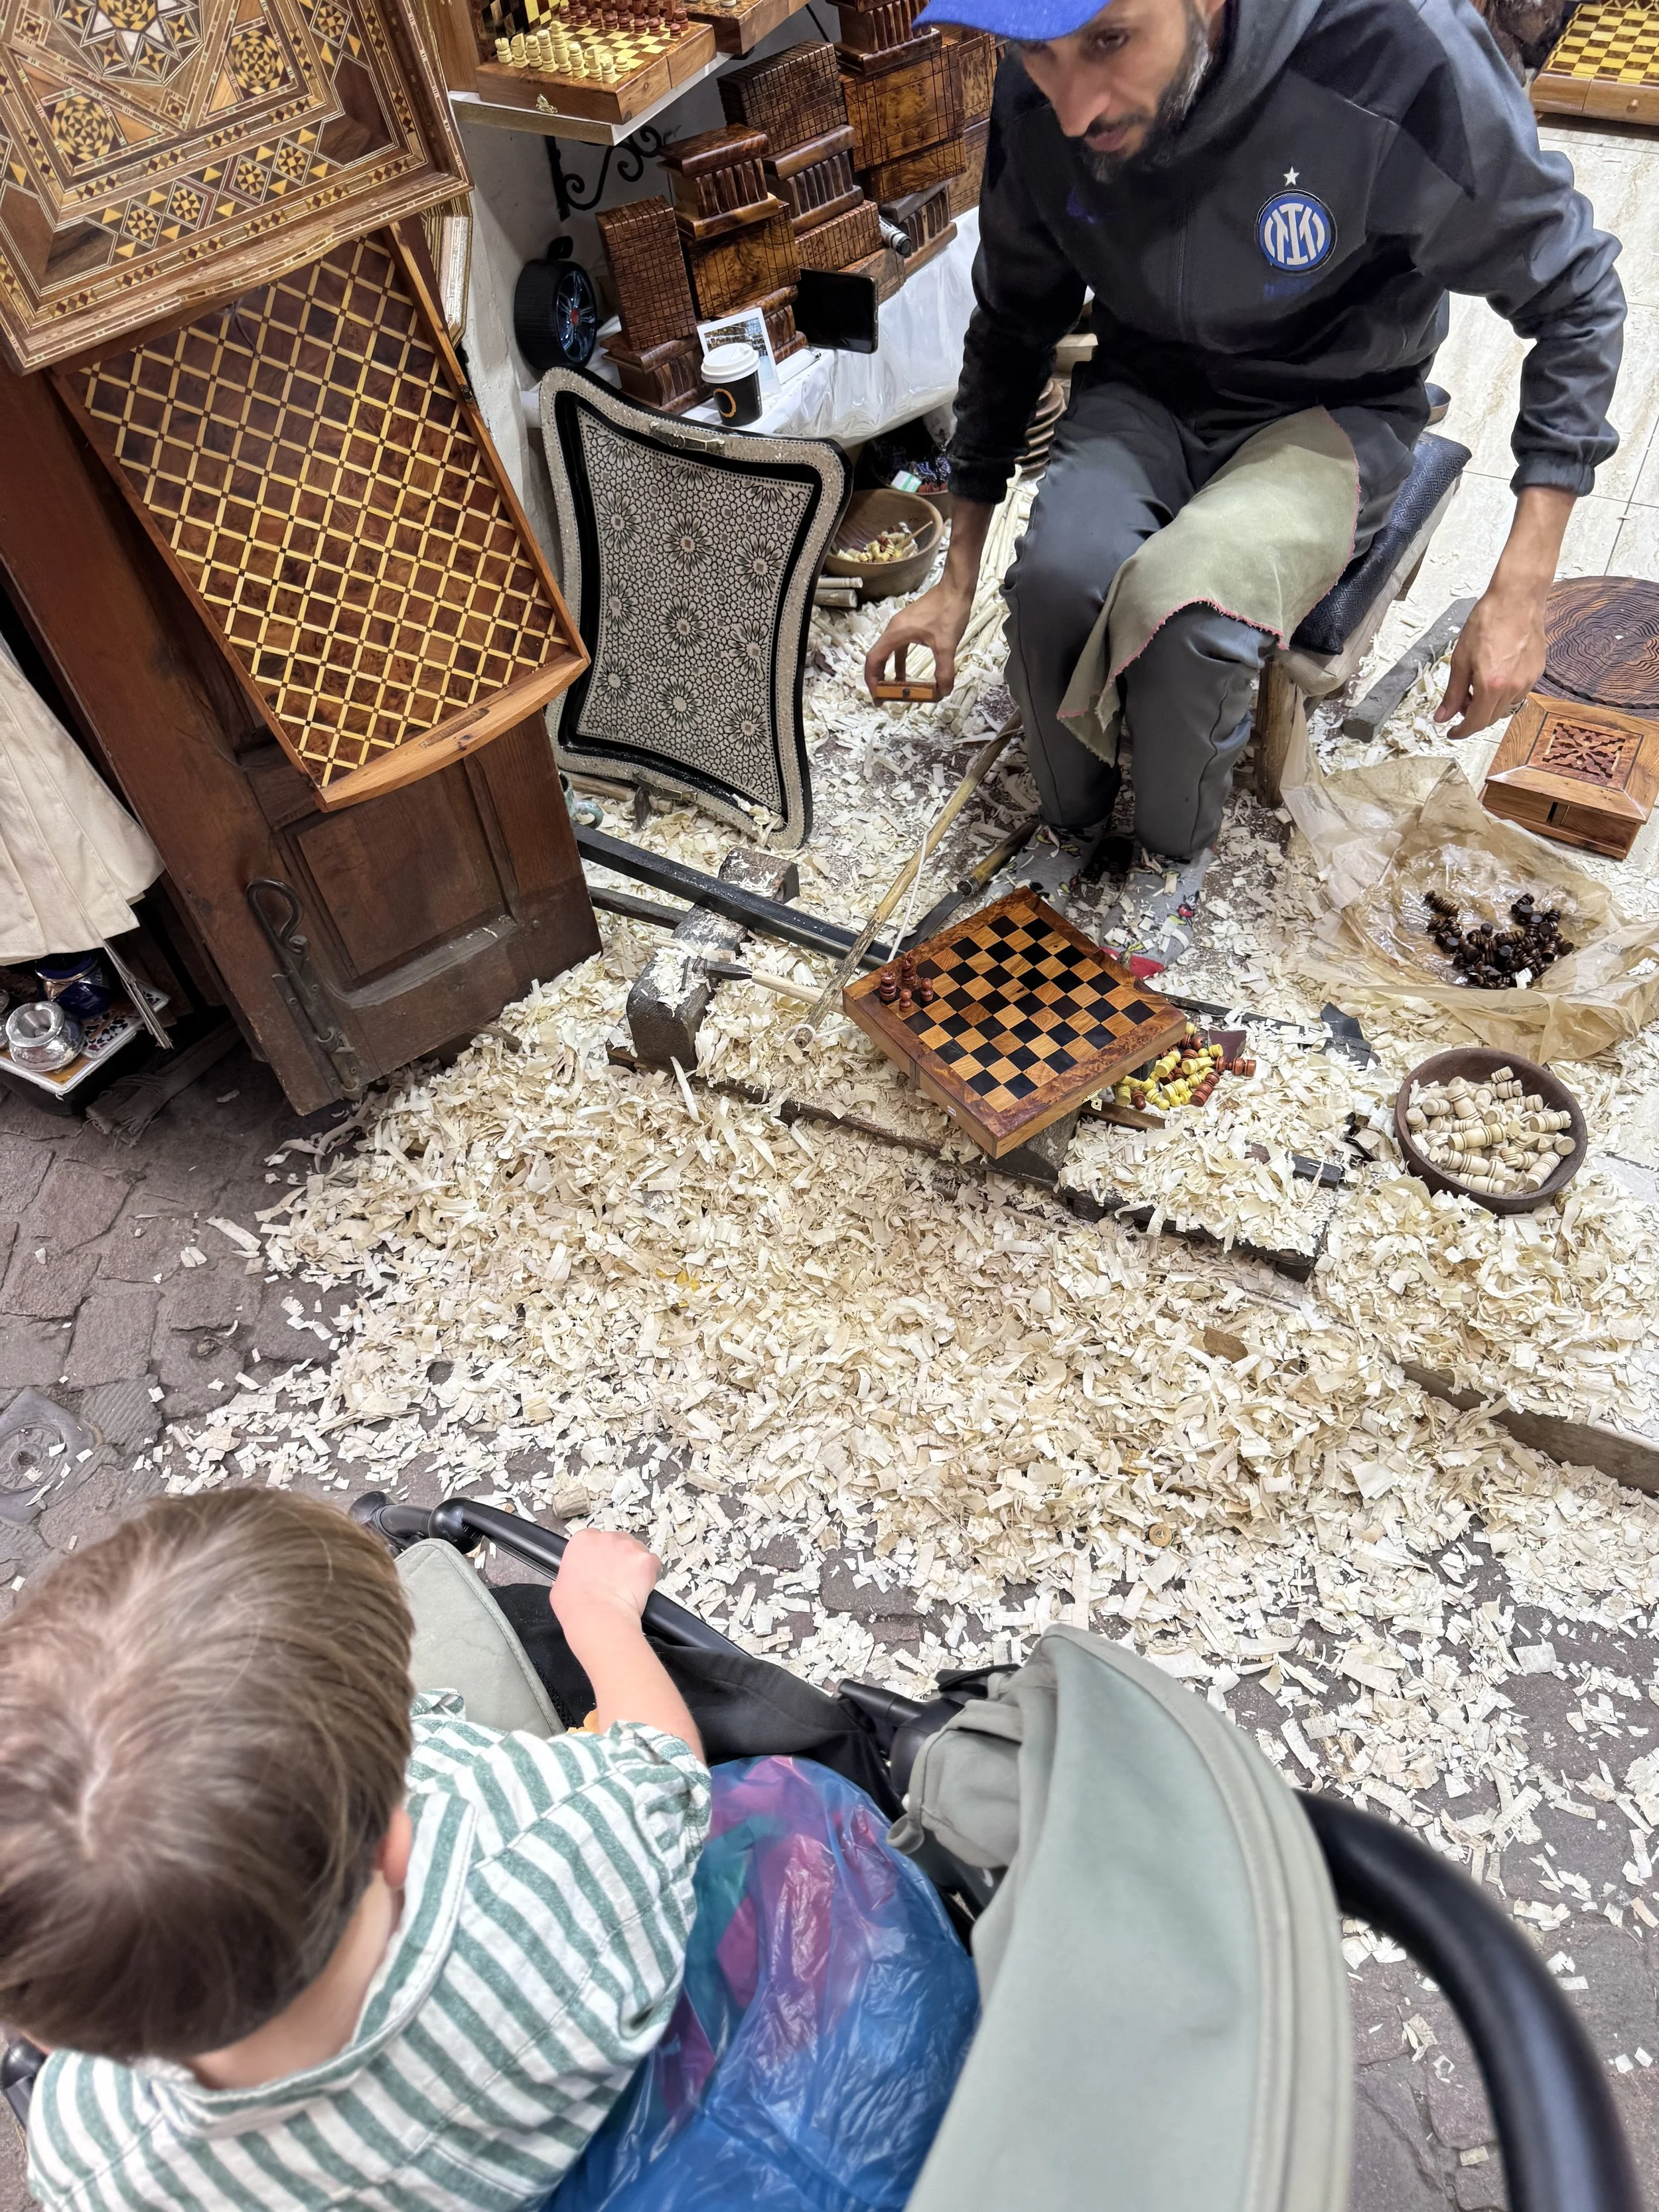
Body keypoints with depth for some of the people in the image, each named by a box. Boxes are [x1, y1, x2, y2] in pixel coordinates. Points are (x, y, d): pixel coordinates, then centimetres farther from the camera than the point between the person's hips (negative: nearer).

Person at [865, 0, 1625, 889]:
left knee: (1179, 611, -33)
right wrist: (958, 579, 6)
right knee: (1056, 578, -30)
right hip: (1142, 394, 3)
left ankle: (1170, 871, -4)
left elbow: (1573, 296, -13)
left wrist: (1519, 596, -17)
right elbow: (1011, 330, 5)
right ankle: (1068, 839, -2)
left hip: (1332, 413, -3)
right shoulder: (1035, 105, -14)